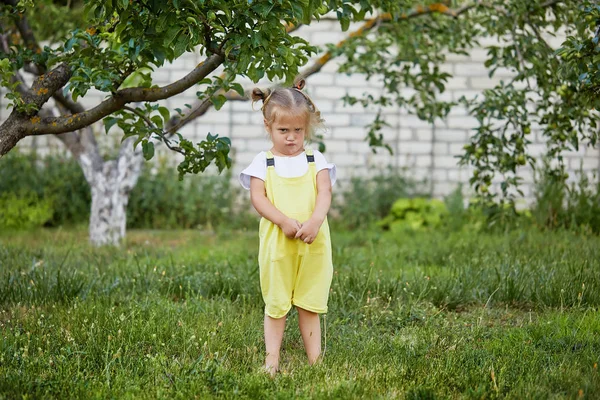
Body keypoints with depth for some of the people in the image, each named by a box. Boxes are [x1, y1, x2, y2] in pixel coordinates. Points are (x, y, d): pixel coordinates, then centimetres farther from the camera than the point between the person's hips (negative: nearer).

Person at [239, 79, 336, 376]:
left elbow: (325, 192, -3)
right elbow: (257, 197, -6)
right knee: (275, 303, 5)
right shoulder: (263, 162, 4)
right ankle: (272, 360, 10)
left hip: (313, 241, 1)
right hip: (276, 241, -1)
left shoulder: (315, 160, 7)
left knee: (309, 303, 8)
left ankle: (315, 359, 12)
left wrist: (315, 222, -22)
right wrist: (284, 221, -20)